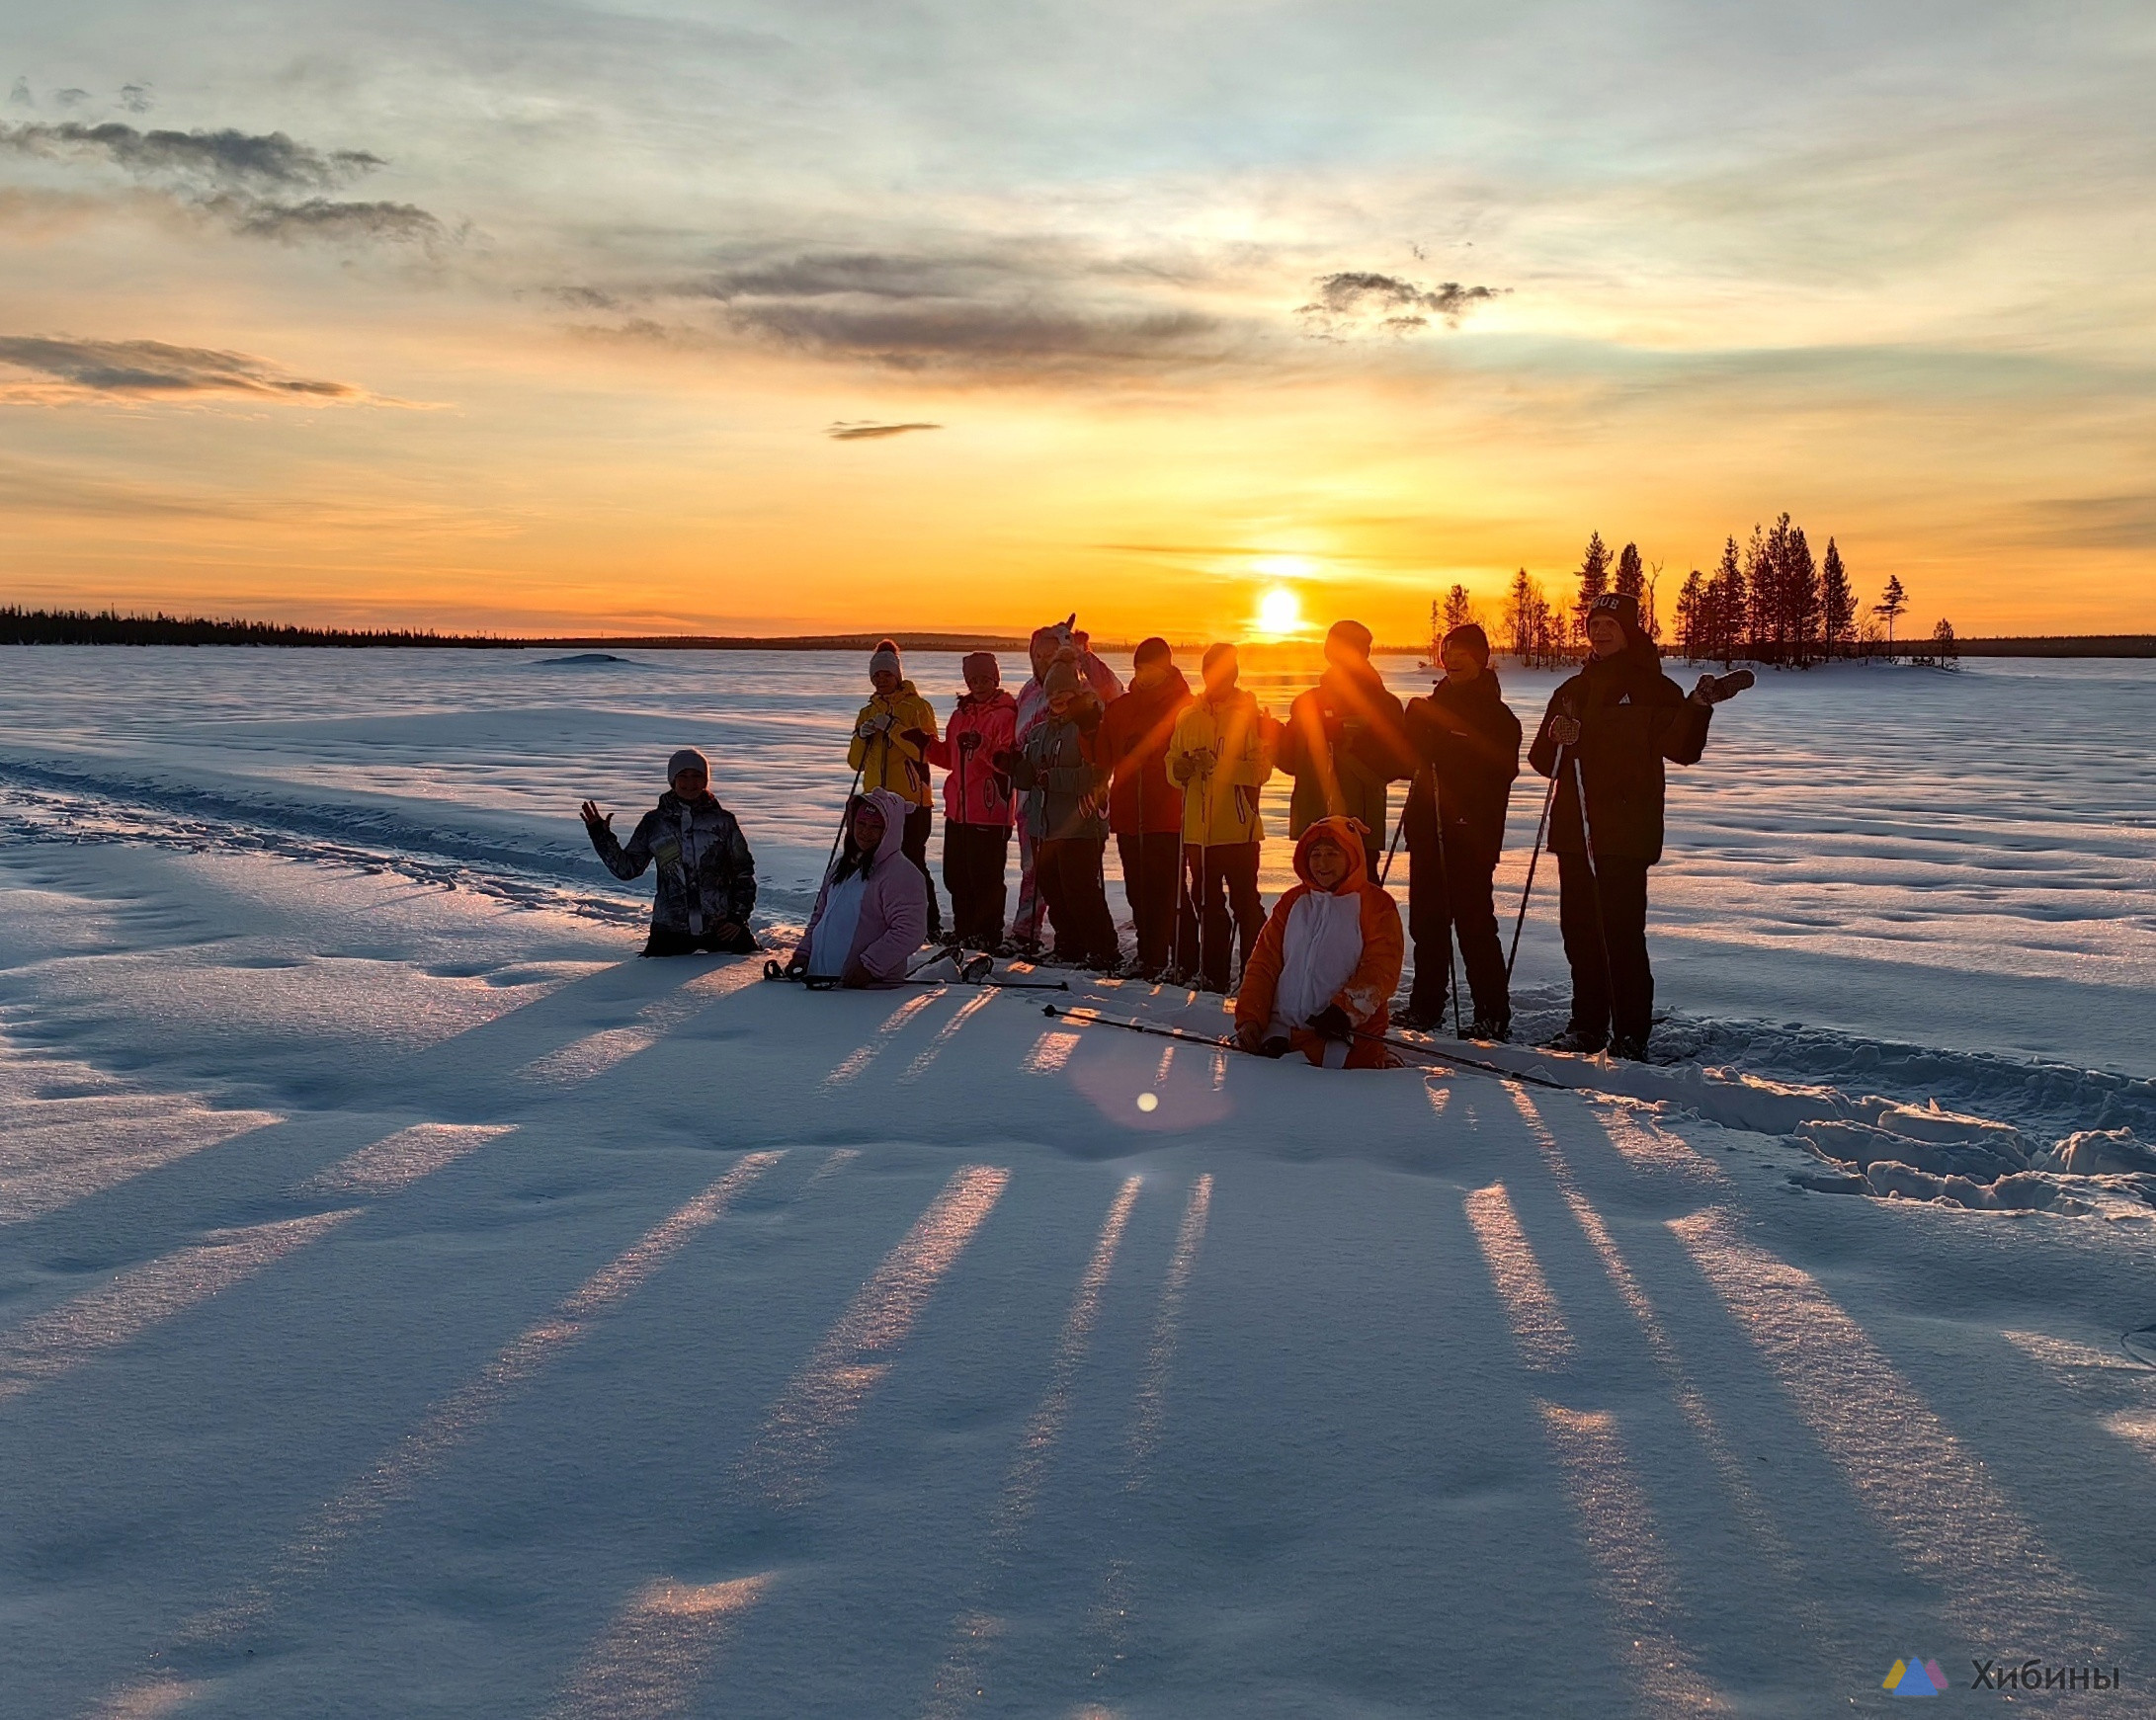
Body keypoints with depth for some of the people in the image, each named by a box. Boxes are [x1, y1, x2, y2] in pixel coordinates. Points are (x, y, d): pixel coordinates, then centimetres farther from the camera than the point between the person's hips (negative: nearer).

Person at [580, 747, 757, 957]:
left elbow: (744, 872, 5)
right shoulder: (654, 822, 4)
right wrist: (601, 835, -4)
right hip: (670, 930, 1)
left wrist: (738, 916, -3)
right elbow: (627, 868, 6)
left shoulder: (722, 821, 1)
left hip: (721, 926, -1)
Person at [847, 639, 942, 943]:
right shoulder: (868, 712, 18)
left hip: (911, 801, -6)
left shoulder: (916, 706, 1)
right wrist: (862, 736, -5)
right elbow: (856, 761, 15)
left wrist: (892, 727, -18)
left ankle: (931, 926, -5)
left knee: (913, 862, -10)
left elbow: (927, 747, -13)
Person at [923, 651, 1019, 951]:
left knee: (985, 877, -4)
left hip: (989, 813, -8)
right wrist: (927, 744, 8)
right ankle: (963, 931, 26)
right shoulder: (961, 713, 16)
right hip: (958, 810, 8)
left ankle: (987, 934, 6)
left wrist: (983, 746, -35)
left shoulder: (1005, 713, -8)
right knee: (955, 875, 14)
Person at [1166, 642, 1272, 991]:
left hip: (1239, 828, -4)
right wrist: (1180, 768, -11)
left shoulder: (1249, 716, -2)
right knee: (1207, 904, 11)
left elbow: (1260, 770, -13)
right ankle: (1213, 973, 21)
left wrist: (1219, 765, -25)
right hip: (1197, 828, 4)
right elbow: (1173, 767, 11)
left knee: (1245, 903, -3)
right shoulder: (1188, 717, 10)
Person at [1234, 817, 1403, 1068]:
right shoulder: (1292, 902, 16)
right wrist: (1249, 1018, -3)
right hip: (1283, 1035, 3)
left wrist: (1344, 1010, -23)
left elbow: (1381, 970, -7)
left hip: (1347, 1035, -3)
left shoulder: (1376, 904, 4)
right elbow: (1264, 963, 11)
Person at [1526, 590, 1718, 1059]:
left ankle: (1631, 1032, -4)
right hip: (1574, 827, 6)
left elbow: (1682, 750, -11)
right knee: (1579, 928, 7)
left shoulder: (1653, 688, 1)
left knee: (1621, 931, -10)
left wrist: (1699, 707, -29)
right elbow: (1544, 761, 14)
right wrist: (1556, 737, -8)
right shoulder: (1573, 690, 17)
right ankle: (1587, 1024, 16)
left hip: (1627, 831, -6)